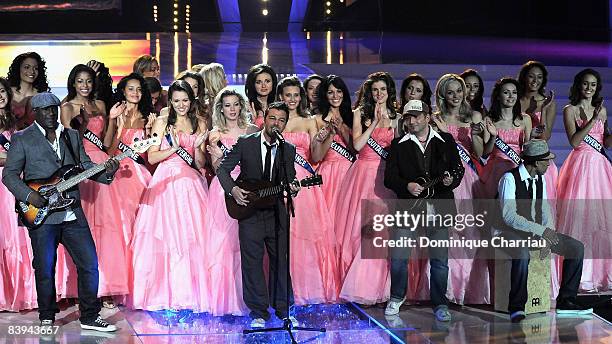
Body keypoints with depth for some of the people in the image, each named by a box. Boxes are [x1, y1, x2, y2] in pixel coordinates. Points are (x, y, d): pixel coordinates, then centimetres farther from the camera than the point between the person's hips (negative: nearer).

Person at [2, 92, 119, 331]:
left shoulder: (72, 136, 15)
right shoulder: (22, 139, 2)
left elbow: (85, 166, 13)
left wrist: (106, 172, -8)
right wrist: (28, 195, -15)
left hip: (72, 213, 4)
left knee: (89, 264, 2)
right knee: (45, 270, 4)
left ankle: (89, 317, 13)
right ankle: (47, 318, 20)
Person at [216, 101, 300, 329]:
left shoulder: (288, 150, 5)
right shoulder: (245, 143, -2)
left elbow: (290, 180, 7)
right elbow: (223, 169, 1)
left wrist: (293, 189, -16)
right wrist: (232, 189, -15)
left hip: (277, 213, 2)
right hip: (249, 211, -2)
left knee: (281, 262, 6)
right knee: (252, 263, 2)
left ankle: (283, 310, 18)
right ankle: (258, 313, 12)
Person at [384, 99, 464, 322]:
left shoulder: (446, 141, 9)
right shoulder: (398, 145, 8)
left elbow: (458, 168, 12)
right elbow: (389, 177, 4)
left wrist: (452, 179, -10)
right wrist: (407, 186, -14)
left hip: (439, 207, 0)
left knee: (439, 259, 2)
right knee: (398, 257, -3)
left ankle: (440, 304, 15)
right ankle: (396, 297, 19)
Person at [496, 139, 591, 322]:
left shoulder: (540, 179, 8)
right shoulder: (510, 178, -16)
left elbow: (545, 212, 7)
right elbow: (509, 216, -25)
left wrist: (547, 237, -11)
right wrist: (542, 231, -30)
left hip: (537, 231, 8)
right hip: (511, 232, -8)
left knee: (576, 247, -4)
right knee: (522, 254, -40)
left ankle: (565, 301, 2)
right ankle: (516, 307, -23)